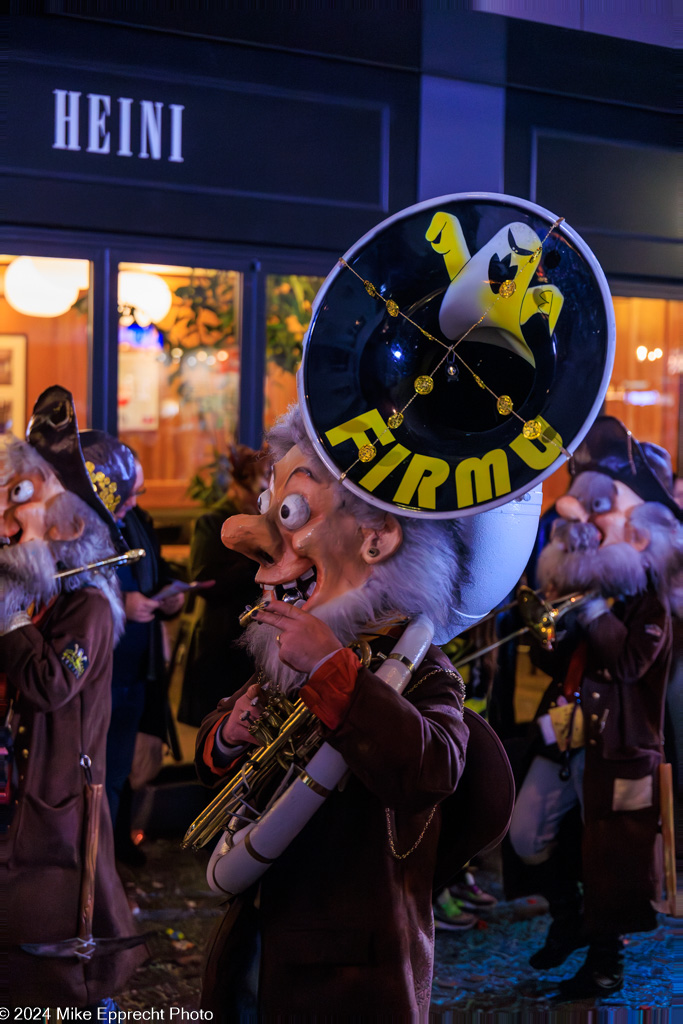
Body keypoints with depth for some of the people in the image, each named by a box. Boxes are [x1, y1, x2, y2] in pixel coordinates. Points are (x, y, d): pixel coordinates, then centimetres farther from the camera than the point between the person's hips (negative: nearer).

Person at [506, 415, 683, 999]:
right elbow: (551, 661, 14)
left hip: (618, 742, -7)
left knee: (607, 852, 1)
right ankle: (567, 920, 32)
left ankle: (606, 962, 16)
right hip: (565, 732, 7)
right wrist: (555, 623, -5)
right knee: (530, 835, 9)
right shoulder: (580, 582, 13)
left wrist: (591, 608, -23)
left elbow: (631, 660, -23)